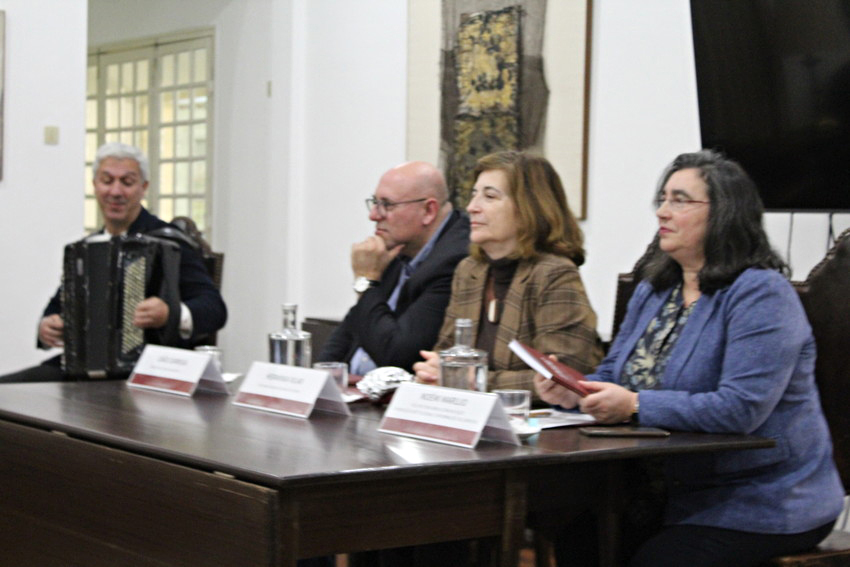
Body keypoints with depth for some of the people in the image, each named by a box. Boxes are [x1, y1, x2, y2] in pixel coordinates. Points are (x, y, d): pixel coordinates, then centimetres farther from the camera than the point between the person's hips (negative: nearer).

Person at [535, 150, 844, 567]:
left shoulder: (761, 294, -15)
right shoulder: (653, 290, 13)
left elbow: (742, 407, -25)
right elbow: (613, 374, 16)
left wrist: (636, 406, -26)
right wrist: (572, 392, -7)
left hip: (761, 504, -7)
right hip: (673, 491, 7)